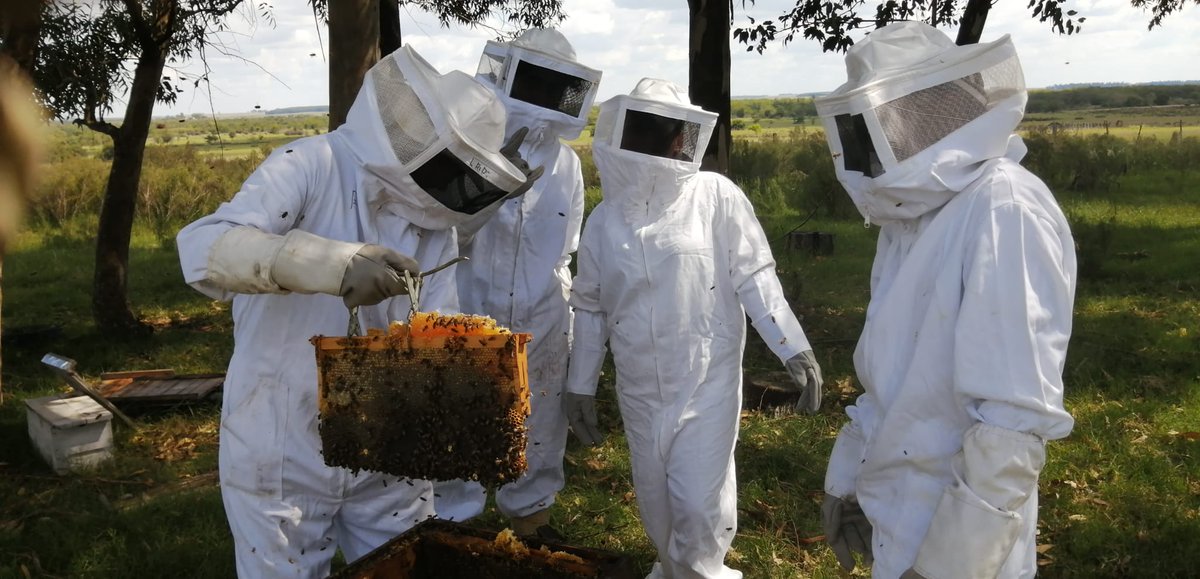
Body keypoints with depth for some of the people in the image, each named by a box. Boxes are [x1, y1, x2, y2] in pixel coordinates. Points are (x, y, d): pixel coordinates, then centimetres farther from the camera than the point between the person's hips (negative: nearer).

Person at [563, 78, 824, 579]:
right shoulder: (605, 219, 3)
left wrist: (794, 348, -14)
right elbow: (591, 308, 10)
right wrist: (580, 385, 13)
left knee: (699, 503, -3)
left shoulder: (716, 197, -8)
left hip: (707, 383, -3)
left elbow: (754, 278, -7)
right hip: (640, 391, 4)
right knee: (656, 501, 16)